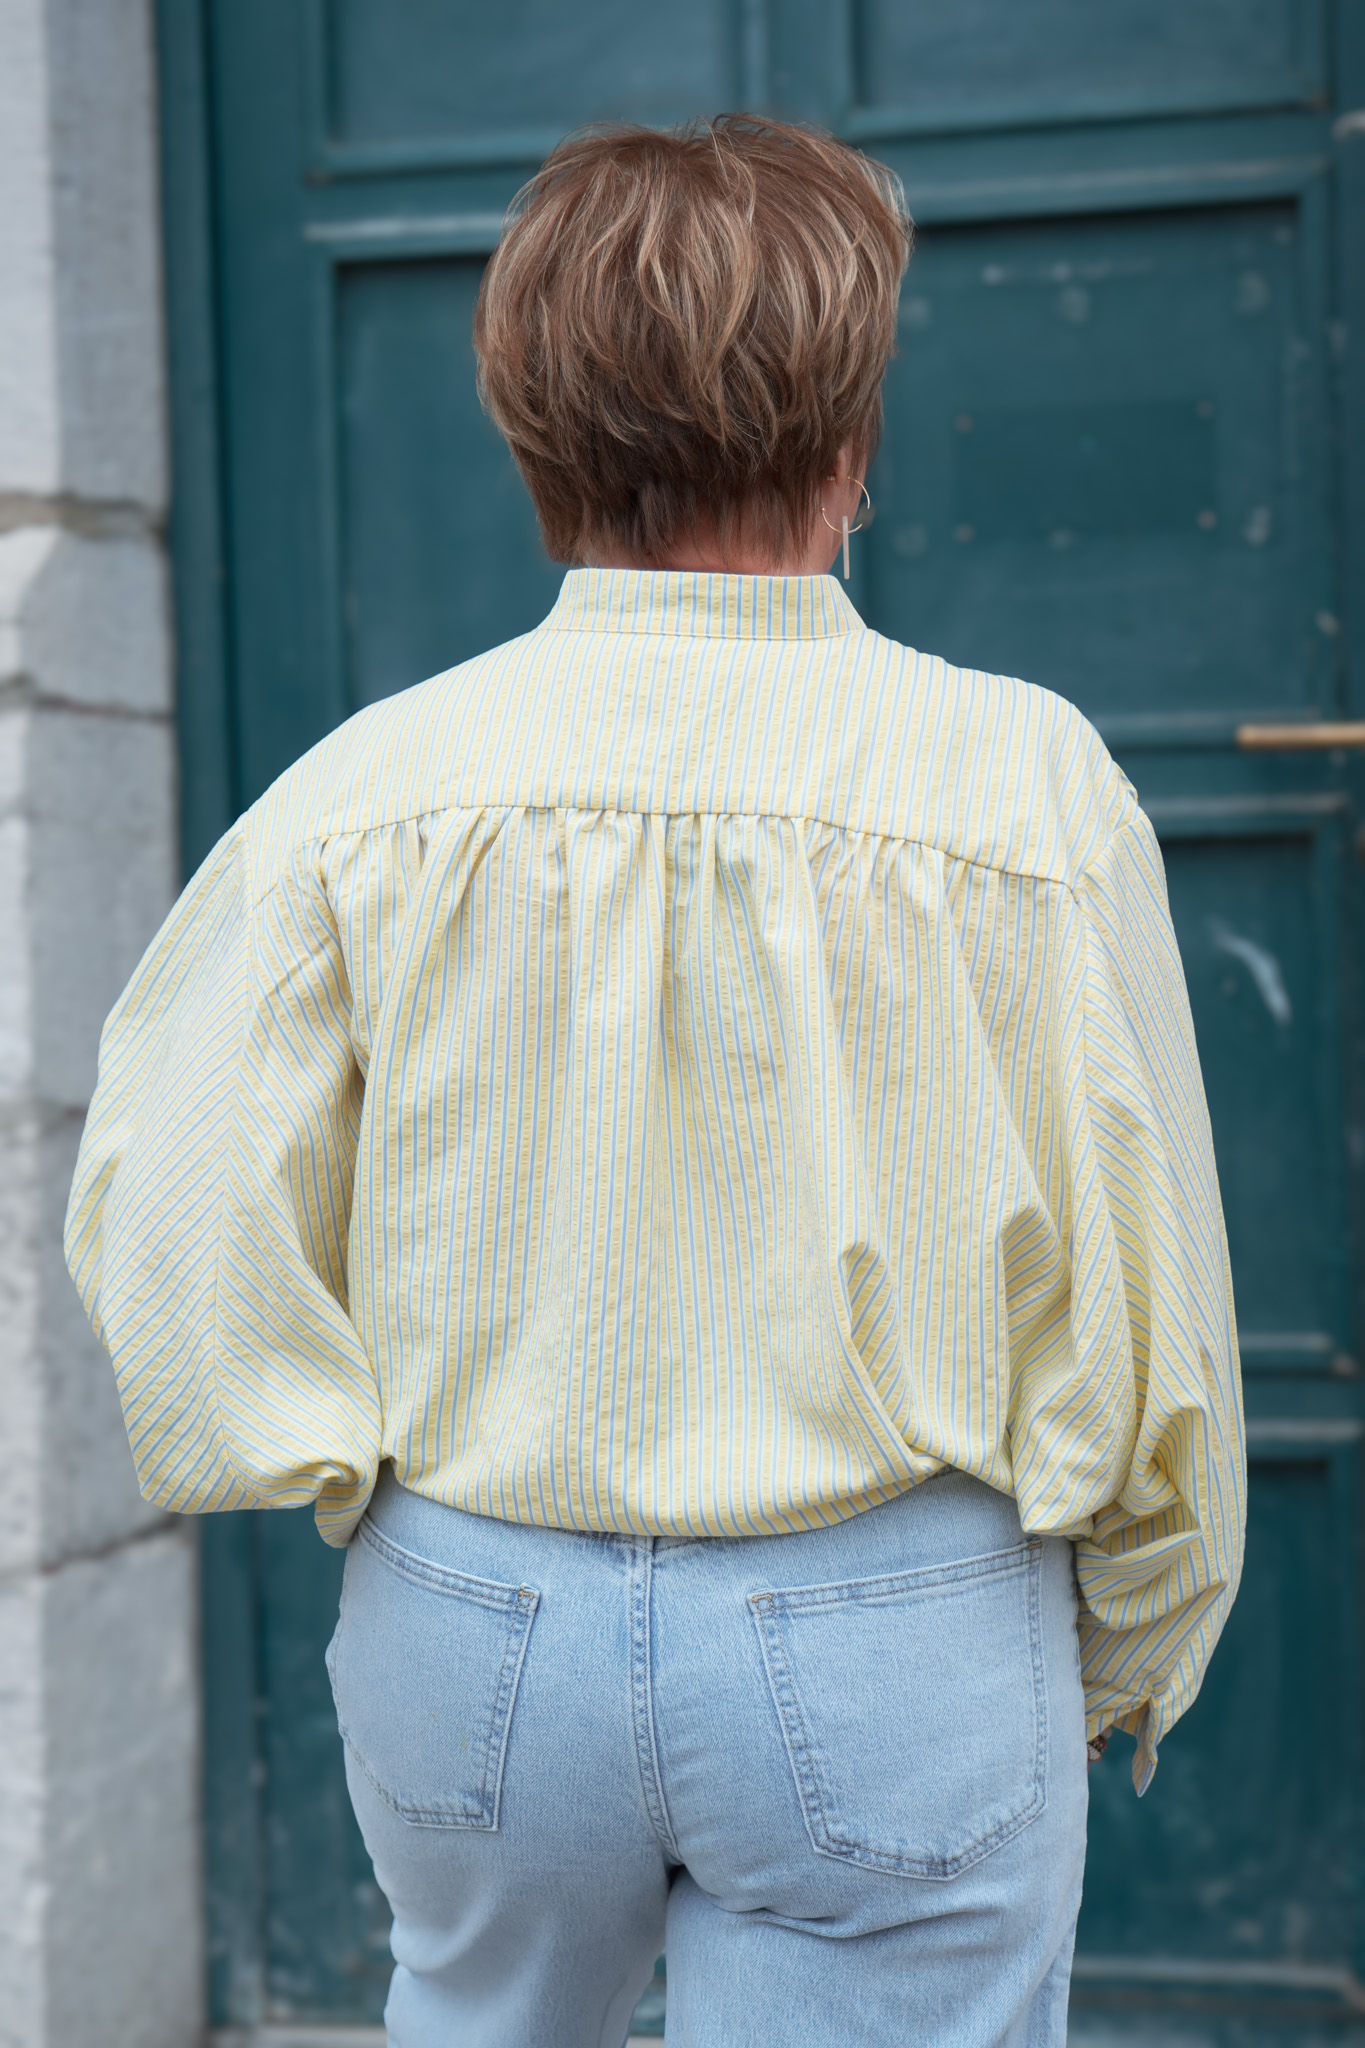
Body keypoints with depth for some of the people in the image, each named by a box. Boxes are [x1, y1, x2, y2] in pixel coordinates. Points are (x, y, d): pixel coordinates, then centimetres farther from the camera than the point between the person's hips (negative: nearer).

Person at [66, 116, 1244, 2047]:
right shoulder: (1025, 785, -13)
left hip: (469, 1618, 3)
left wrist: (375, 1497, 11)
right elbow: (1144, 1303, -8)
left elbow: (171, 1237, -6)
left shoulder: (368, 786, -9)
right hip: (894, 1654, -2)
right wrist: (1129, 1660, 9)